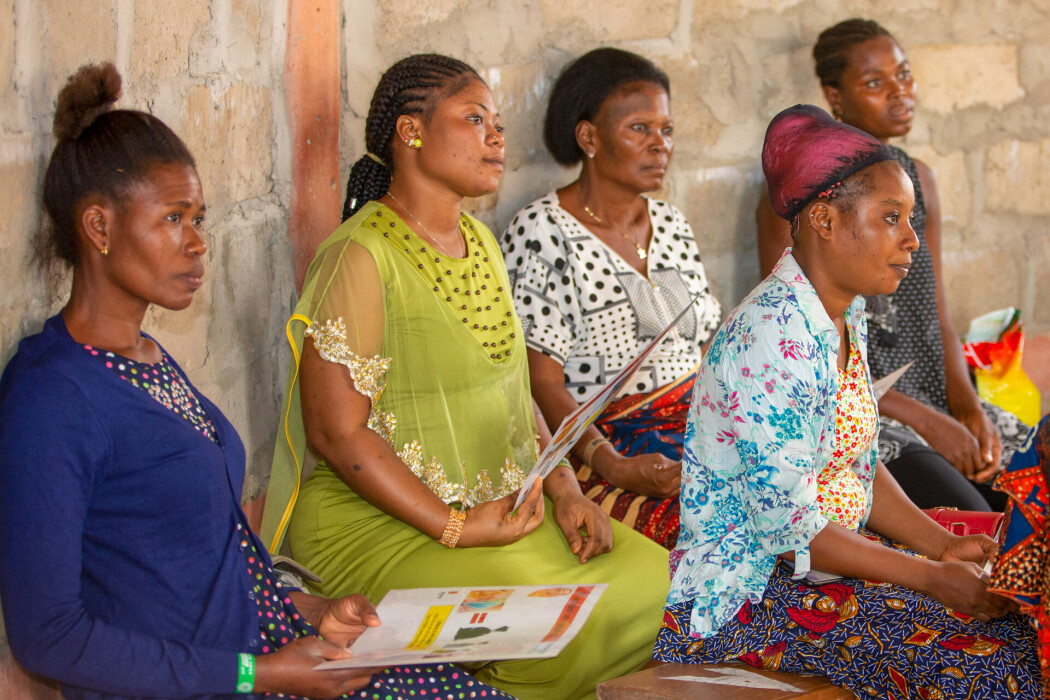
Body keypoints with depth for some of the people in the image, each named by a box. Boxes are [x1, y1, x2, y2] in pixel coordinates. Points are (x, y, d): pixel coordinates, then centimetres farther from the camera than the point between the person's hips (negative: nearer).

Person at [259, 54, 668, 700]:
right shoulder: (362, 257, -14)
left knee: (649, 577, -8)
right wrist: (455, 528, -19)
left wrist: (564, 489, 1)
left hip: (503, 505, 8)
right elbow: (337, 433, -18)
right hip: (376, 522, -8)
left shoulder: (479, 241, 14)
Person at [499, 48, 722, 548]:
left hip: (694, 427, 7)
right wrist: (614, 467, -26)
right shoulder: (541, 235, -6)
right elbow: (541, 384, -12)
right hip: (597, 446, -7)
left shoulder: (670, 225, 16)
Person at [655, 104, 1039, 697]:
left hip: (832, 551, 9)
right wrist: (930, 576, -21)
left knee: (1017, 615, -5)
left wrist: (943, 546, 1)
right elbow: (786, 523, -24)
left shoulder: (845, 315, 8)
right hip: (746, 589, -9)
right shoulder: (773, 335, -22)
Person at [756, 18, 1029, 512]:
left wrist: (967, 406, -5)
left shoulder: (917, 179, 14)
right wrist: (925, 421, -18)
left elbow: (937, 319, 15)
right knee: (978, 528, -27)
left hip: (928, 395, 7)